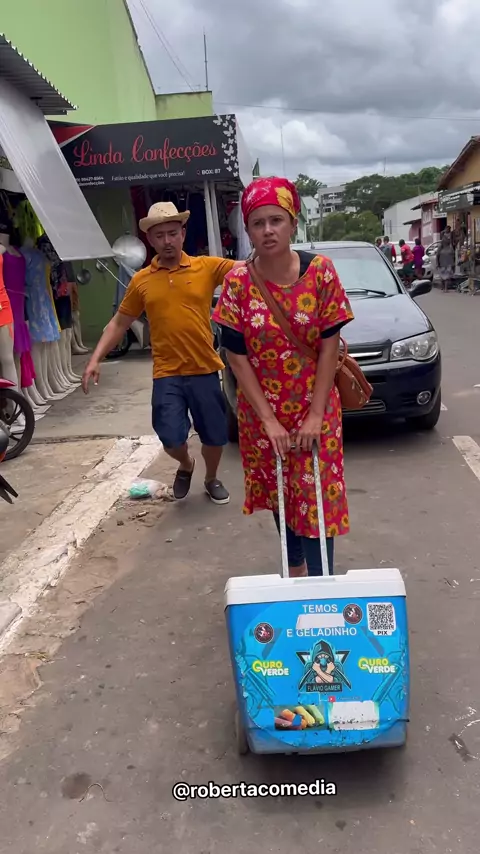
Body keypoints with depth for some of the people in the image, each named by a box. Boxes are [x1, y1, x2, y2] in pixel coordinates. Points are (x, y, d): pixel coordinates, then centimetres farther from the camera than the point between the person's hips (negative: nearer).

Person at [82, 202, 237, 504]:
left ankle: (212, 479, 41)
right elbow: (119, 323, 11)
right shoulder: (141, 281, 4)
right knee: (172, 438, -3)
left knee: (215, 436, 10)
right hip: (167, 374, 0)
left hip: (204, 370, 0)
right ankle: (185, 465, 34)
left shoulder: (207, 266, -1)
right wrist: (96, 358, 2)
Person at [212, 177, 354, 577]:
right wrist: (269, 420, -13)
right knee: (279, 495, 16)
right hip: (262, 413, 2)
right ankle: (295, 568, 38)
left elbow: (329, 345, -9)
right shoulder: (238, 282, -10)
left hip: (314, 409, -1)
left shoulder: (320, 271, -10)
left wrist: (315, 416, -13)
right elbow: (237, 357, -9)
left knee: (317, 498, -1)